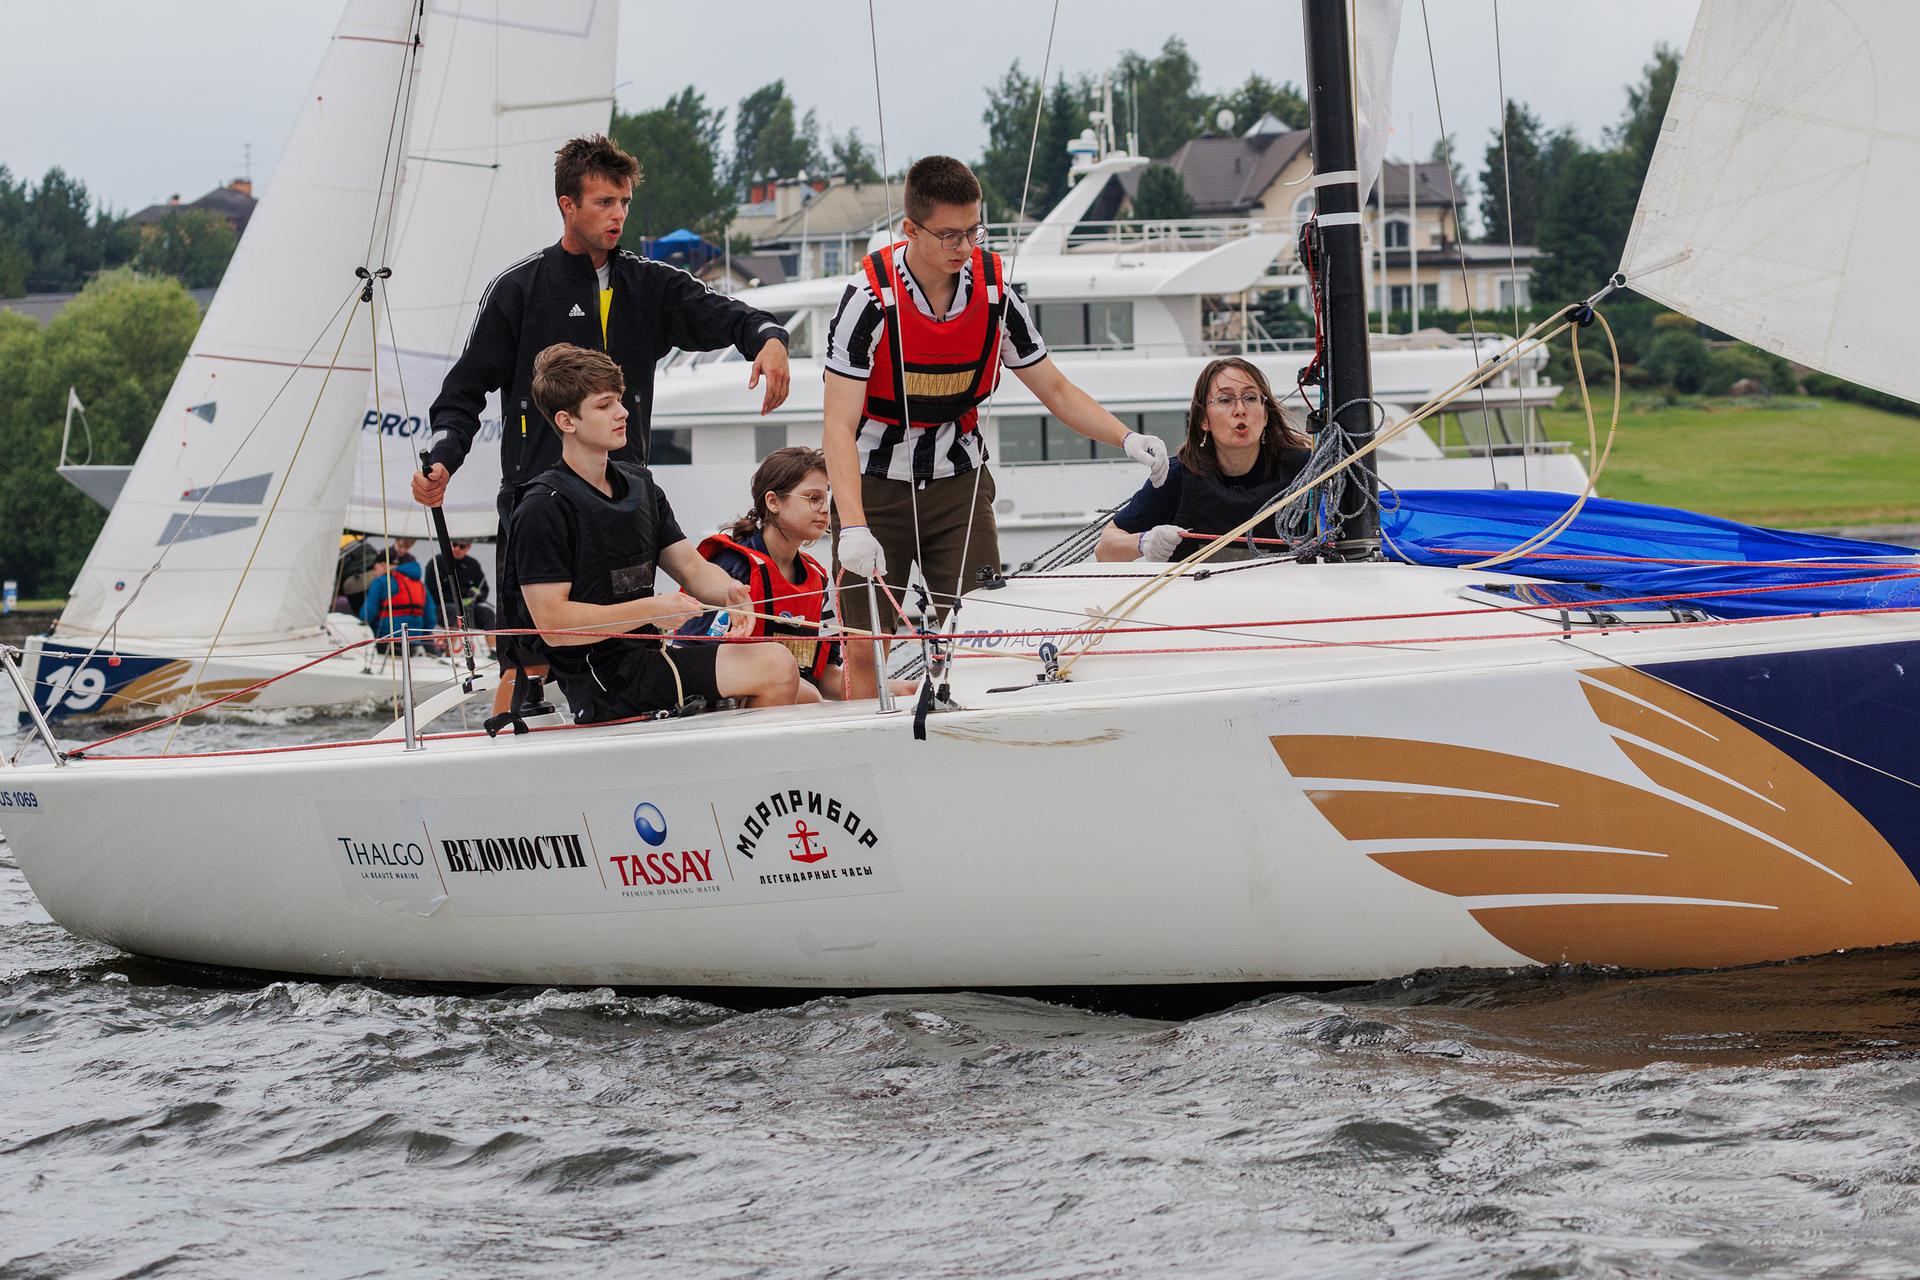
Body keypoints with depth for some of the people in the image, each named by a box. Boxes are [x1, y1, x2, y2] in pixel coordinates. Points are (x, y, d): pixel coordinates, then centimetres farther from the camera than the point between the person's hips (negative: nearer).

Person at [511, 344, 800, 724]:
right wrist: (650, 610, -20)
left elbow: (692, 567, 14)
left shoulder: (639, 484, 17)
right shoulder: (544, 508, -11)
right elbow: (553, 624, -16)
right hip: (605, 684, -9)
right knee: (776, 667, -21)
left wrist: (729, 592, -10)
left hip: (650, 657, 9)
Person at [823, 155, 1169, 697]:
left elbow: (1055, 390, 2)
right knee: (866, 652, -5)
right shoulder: (870, 297, -22)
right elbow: (839, 427, -26)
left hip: (958, 483, 3)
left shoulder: (994, 291, -10)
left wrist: (1125, 438, -15)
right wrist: (854, 529, -38)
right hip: (875, 483, -3)